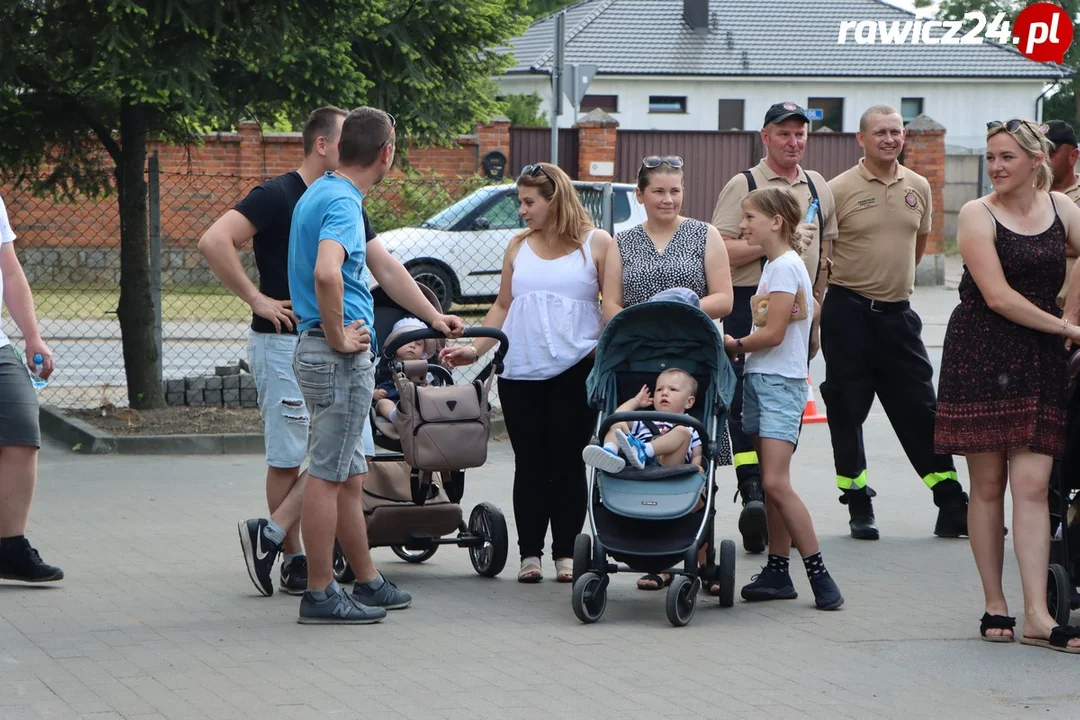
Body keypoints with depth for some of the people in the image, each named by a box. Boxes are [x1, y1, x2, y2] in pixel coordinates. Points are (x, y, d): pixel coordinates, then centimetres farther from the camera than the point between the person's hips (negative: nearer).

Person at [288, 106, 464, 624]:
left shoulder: (326, 194, 16)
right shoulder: (342, 203, -17)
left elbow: (384, 266, 27)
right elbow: (326, 274, -35)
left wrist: (433, 317, 33)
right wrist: (338, 337, -22)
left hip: (342, 357, 10)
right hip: (340, 360, -10)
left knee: (348, 475, 16)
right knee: (329, 475, -5)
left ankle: (367, 582, 24)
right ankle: (320, 595, -1)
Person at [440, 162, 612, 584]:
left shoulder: (595, 244, 2)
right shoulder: (518, 248, 14)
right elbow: (503, 306, 17)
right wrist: (474, 349, 7)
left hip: (575, 372, -3)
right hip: (520, 374, 3)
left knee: (567, 461, 1)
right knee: (530, 464, 4)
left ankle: (565, 553, 8)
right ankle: (530, 553, 8)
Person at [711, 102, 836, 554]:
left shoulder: (818, 188, 15)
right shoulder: (743, 186, -2)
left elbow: (826, 246, 22)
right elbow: (720, 250, -9)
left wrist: (815, 302, 14)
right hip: (751, 304, -5)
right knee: (746, 401, -13)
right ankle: (751, 492, -21)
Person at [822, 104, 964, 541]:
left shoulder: (918, 188, 7)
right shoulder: (838, 190, -7)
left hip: (898, 312, 4)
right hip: (848, 312, -3)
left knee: (920, 409, 5)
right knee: (847, 410, 1)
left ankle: (952, 505, 7)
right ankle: (859, 508, 10)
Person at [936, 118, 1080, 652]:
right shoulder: (977, 215, -4)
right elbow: (997, 296, -11)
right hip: (979, 357, -2)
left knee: (1032, 485, -6)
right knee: (988, 485, 1)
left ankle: (1036, 614, -10)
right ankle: (994, 604, 9)